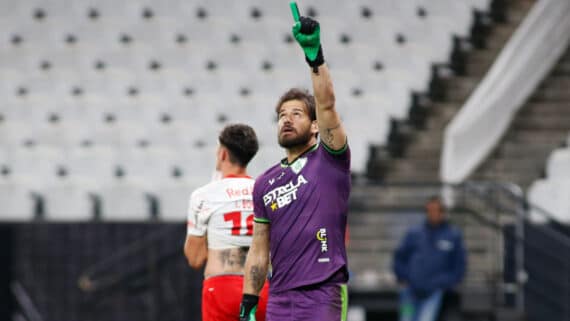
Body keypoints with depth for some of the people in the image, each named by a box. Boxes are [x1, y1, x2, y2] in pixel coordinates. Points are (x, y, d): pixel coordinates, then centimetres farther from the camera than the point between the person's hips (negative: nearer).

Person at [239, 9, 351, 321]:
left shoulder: (330, 161, 1)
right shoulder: (265, 183, 14)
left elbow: (326, 105, -15)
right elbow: (259, 249, 16)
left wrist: (314, 55, -26)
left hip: (323, 295, -5)